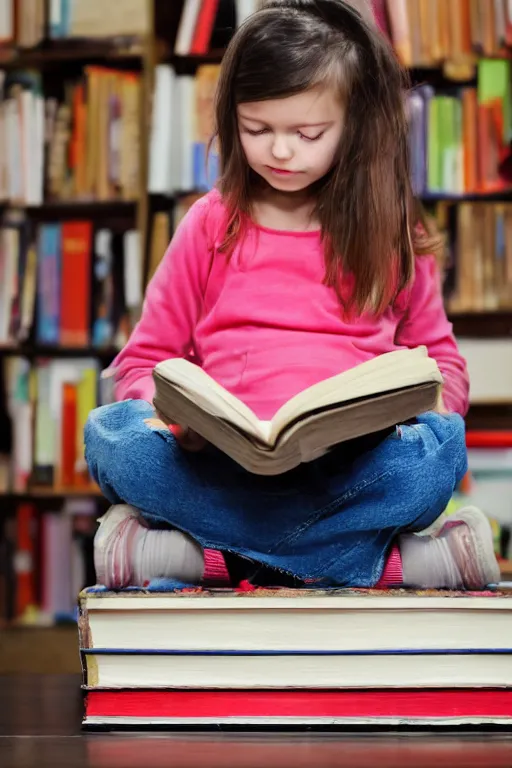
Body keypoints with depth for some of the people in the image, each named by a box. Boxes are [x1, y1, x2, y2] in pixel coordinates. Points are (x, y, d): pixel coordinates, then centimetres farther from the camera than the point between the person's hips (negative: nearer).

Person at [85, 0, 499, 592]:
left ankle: (188, 548, -31)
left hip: (354, 464, 0)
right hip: (222, 463, 0)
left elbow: (442, 363, 19)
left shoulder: (391, 233, 14)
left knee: (442, 445, -33)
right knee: (110, 434, -29)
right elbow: (145, 360, 16)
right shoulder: (212, 225, 14)